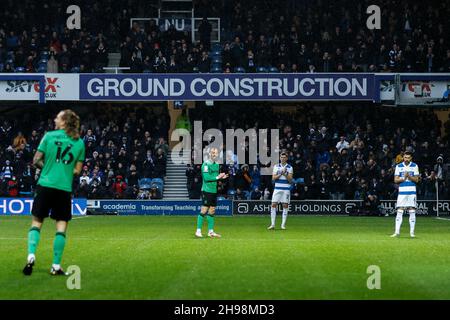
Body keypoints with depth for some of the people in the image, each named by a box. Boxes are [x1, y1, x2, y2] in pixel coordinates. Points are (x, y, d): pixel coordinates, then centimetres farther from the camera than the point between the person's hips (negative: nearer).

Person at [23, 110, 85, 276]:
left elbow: (36, 161, 1)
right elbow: (77, 170, 5)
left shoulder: (49, 136, 1)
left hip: (45, 185, 0)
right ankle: (56, 266, 3)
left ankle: (31, 255, -8)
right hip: (64, 188, 1)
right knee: (61, 225, 5)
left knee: (36, 222, 9)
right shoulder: (79, 143, 5)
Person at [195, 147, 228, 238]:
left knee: (212, 211, 9)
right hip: (207, 190, -8)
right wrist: (217, 177, -16)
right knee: (204, 210, -8)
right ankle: (198, 231, -3)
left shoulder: (216, 164, 14)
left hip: (214, 191, 8)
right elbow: (206, 178, -19)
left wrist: (221, 177, 4)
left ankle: (210, 231, 14)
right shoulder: (206, 164, -11)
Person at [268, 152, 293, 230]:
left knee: (285, 206, -1)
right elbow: (273, 178, 0)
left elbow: (290, 180, -4)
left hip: (286, 189, -1)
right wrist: (280, 174, -13)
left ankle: (283, 225, 4)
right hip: (277, 188, 1)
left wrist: (285, 174, -19)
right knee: (273, 205, -5)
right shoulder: (276, 166, 8)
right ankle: (272, 224, -1)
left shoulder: (290, 167, 3)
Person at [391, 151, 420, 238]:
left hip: (412, 192, 0)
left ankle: (412, 232, 6)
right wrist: (403, 178, -14)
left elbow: (416, 179, 1)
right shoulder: (398, 166, 6)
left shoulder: (415, 166, 6)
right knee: (399, 211, -4)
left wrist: (409, 176, -15)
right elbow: (396, 180, 2)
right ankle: (397, 232, -2)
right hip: (402, 192, 0)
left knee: (412, 212, 0)